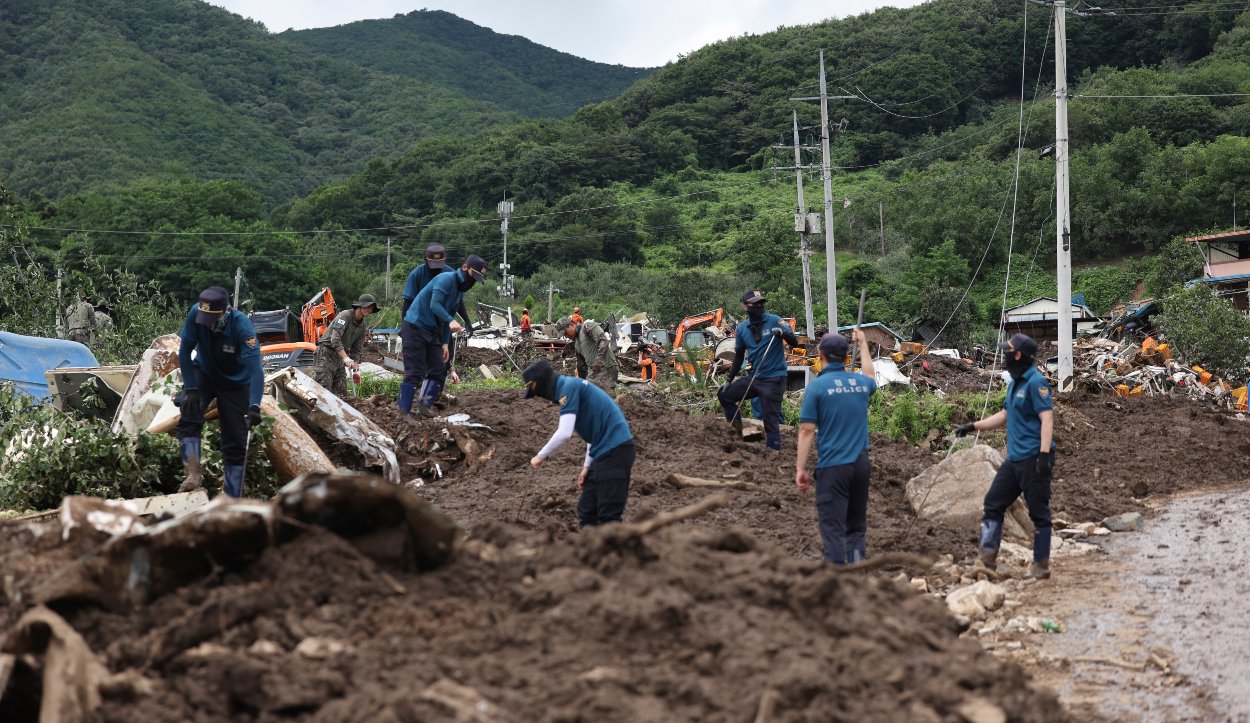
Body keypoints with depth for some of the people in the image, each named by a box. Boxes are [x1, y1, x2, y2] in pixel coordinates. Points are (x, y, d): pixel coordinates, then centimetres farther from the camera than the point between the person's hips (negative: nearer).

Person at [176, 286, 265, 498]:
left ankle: (232, 499, 6)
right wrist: (190, 389, -24)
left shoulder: (241, 324, -32)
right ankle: (193, 475, -28)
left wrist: (254, 406, -48)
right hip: (204, 373, 2)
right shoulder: (196, 314, -26)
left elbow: (255, 368, -38)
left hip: (236, 382, -2)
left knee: (235, 443, -1)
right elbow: (185, 351, -16)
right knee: (189, 416, -27)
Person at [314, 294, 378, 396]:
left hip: (339, 357, 8)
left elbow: (356, 350, 14)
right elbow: (335, 339, -27)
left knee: (341, 393, 4)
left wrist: (355, 369, 3)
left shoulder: (362, 327, 9)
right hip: (326, 353, -8)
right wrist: (346, 358, -37)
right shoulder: (345, 316, -15)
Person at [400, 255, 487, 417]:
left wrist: (445, 343, 13)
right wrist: (450, 321, -38)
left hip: (431, 331, 10)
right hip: (415, 327, -10)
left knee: (439, 370, 4)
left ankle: (424, 406, 2)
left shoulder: (460, 292, 15)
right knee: (414, 372, -11)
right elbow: (434, 305, -25)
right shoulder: (446, 279, -14)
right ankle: (404, 413, -8)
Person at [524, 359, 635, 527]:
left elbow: (564, 433, -20)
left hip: (615, 449, -10)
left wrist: (541, 456, -6)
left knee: (608, 515, -9)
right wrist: (587, 466, 19)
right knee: (586, 511, 11)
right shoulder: (572, 386, 19)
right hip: (604, 451, 10)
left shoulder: (569, 388, -11)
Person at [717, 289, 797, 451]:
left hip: (774, 378, -6)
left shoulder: (774, 321, -8)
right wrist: (729, 380, 14)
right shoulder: (742, 328, 5)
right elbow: (739, 356, 15)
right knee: (724, 394, 8)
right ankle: (737, 430, 21)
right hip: (754, 377, 6)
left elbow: (795, 342, -9)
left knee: (771, 417, -8)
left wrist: (783, 333, -29)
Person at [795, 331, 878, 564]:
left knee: (833, 527, -3)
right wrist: (863, 344, 48)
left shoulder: (817, 386, -8)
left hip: (833, 466, -5)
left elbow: (807, 430, -11)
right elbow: (870, 376, 34)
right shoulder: (861, 383, 7)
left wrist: (800, 468, -6)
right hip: (861, 464, 5)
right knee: (857, 526, 15)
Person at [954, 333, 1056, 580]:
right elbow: (1004, 415, 26)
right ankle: (987, 557, 11)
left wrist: (1045, 455, -26)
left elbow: (1047, 419, -19)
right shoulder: (1014, 383, 15)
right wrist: (973, 427, 23)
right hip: (1014, 458, 10)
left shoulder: (1036, 382, -13)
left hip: (1033, 458, -10)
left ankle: (1041, 566, 7)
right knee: (993, 503, 8)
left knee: (1038, 512, -1)